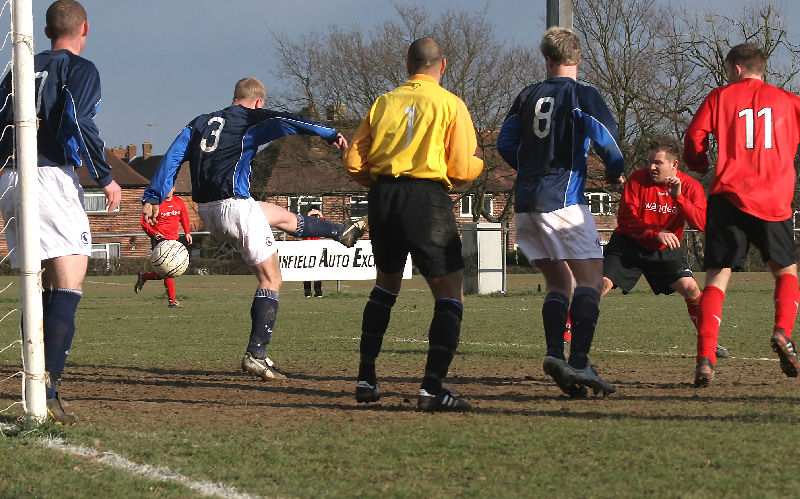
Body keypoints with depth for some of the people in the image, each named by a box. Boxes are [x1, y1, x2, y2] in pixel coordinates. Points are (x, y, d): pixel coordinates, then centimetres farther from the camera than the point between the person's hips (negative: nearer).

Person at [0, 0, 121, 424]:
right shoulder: (80, 69, 2)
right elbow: (78, 123, -13)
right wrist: (106, 178, -6)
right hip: (51, 178, -7)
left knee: (41, 291, 13)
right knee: (70, 285, -12)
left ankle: (40, 388, 11)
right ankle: (49, 386, -28)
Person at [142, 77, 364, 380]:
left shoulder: (200, 123, 18)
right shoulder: (251, 120, 0)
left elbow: (172, 157, 12)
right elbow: (284, 121, -18)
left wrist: (153, 198, 8)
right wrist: (330, 134, -21)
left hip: (207, 212, 8)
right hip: (235, 205, -8)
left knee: (285, 218, 31)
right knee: (270, 279, 0)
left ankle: (343, 233, 54)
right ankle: (256, 355, -11)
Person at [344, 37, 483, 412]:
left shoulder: (383, 103, 12)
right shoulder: (450, 104, 1)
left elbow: (354, 163, 9)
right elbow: (462, 170, -3)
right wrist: (479, 163, 20)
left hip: (382, 197, 5)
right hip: (427, 200, -5)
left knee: (386, 283, 24)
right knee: (450, 294, -1)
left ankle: (366, 378, 25)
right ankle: (432, 386, -16)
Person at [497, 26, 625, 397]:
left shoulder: (528, 96, 13)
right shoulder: (583, 95, -2)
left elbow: (504, 143, 14)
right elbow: (604, 134, -15)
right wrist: (615, 171, 3)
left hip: (525, 202, 6)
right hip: (563, 200, -6)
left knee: (559, 282, 13)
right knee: (590, 279, -5)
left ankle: (555, 353, -5)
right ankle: (578, 362, -19)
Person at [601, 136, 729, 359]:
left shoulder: (691, 187, -10)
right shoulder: (637, 180, -14)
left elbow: (701, 223, -22)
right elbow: (626, 219, -17)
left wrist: (679, 197, -34)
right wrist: (657, 233, -30)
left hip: (665, 249, 1)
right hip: (628, 244, -1)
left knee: (690, 289, -16)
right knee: (603, 284, -19)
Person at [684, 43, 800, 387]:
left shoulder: (721, 97, 9)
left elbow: (694, 136, 2)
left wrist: (699, 164, 21)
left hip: (729, 198, -1)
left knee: (716, 278, -1)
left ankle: (705, 357, -18)